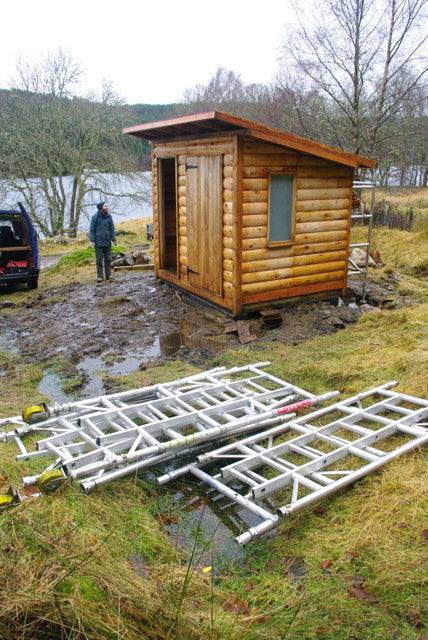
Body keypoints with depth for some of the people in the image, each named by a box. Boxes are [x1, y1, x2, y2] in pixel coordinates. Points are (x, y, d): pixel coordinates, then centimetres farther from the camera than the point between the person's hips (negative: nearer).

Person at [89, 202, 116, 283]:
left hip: (107, 242, 3)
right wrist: (92, 240, -8)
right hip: (98, 242, -3)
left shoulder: (109, 216, 5)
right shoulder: (95, 217, -5)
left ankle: (108, 275, 17)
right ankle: (100, 276, 9)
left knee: (108, 259, 8)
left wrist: (114, 239, 3)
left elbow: (112, 228, 9)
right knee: (99, 260, 2)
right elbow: (92, 229, -2)